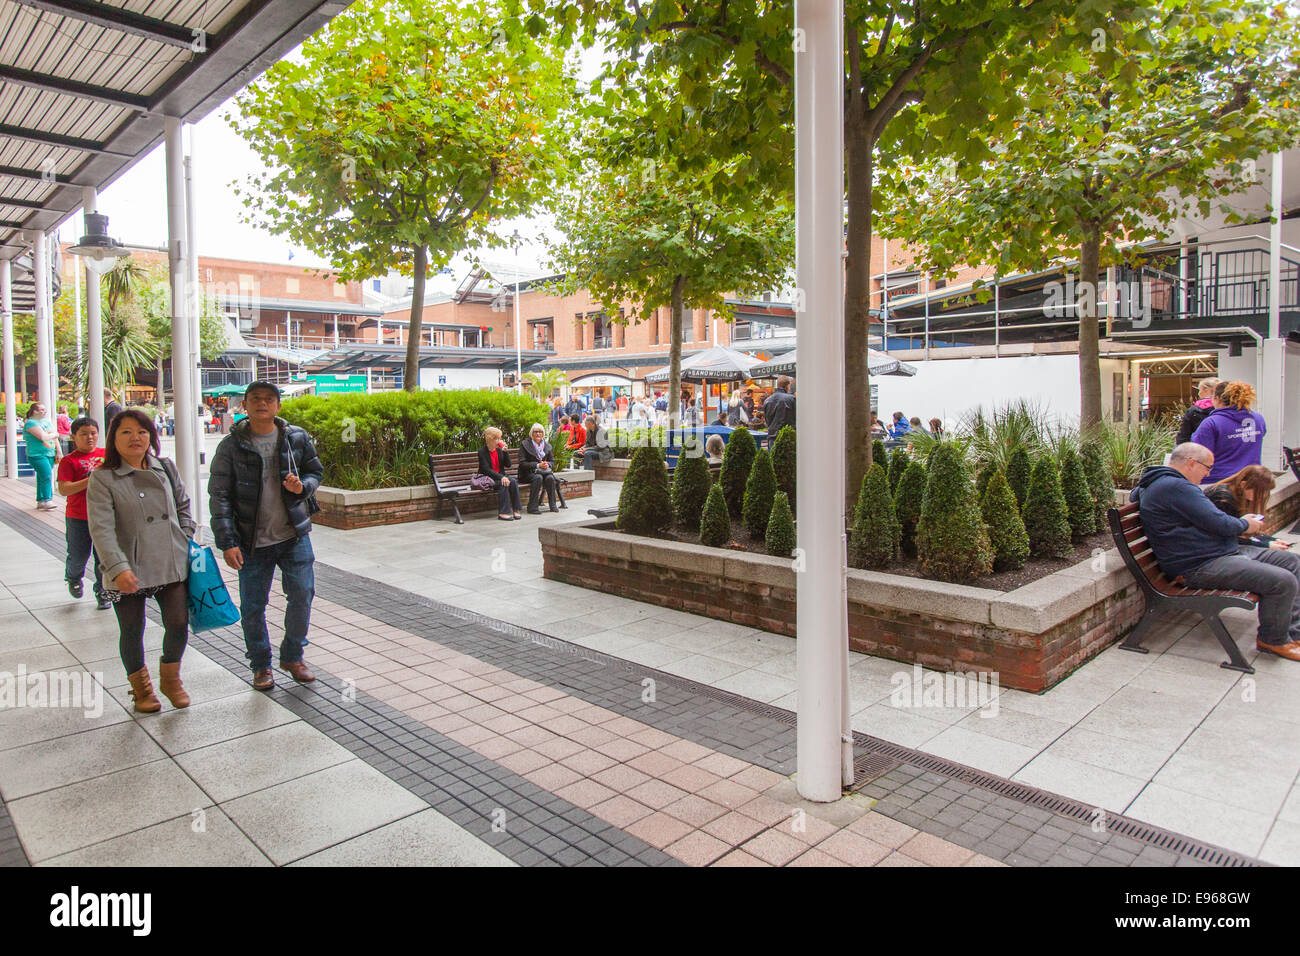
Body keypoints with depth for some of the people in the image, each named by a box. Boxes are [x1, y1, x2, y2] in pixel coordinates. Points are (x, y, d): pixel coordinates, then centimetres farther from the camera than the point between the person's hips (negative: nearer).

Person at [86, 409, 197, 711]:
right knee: (132, 631, 9)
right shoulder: (102, 478, -7)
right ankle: (141, 686, 32)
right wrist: (118, 568, -27)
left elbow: (183, 506, 18)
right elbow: (101, 529, -16)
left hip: (171, 564, 3)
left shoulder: (165, 467, 6)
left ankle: (170, 678, 28)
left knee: (179, 623, 2)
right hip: (127, 572, -3)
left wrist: (185, 542, 8)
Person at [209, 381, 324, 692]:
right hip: (252, 541, -1)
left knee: (302, 596, 3)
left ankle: (292, 657, 26)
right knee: (253, 607, 7)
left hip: (294, 535, 1)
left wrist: (303, 486, -11)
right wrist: (226, 542, -11)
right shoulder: (231, 446, -4)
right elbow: (219, 496, -5)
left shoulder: (297, 438, 1)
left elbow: (315, 471, 14)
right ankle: (261, 665, 27)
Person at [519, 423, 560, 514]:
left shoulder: (547, 445, 13)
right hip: (528, 473, -4)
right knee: (538, 477, -35)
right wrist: (538, 465, -19)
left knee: (550, 477, -29)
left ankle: (553, 505, -18)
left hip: (544, 471, 4)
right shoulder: (525, 444, -2)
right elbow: (522, 463, -10)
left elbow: (552, 461, 15)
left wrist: (548, 464, -11)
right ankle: (532, 507, -32)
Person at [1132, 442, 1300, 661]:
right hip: (1198, 567, -12)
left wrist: (1241, 524, 15)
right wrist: (1246, 526, -1)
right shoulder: (1175, 487, -21)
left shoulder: (1166, 484, 16)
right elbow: (1219, 523, -22)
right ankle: (1273, 639, 5)